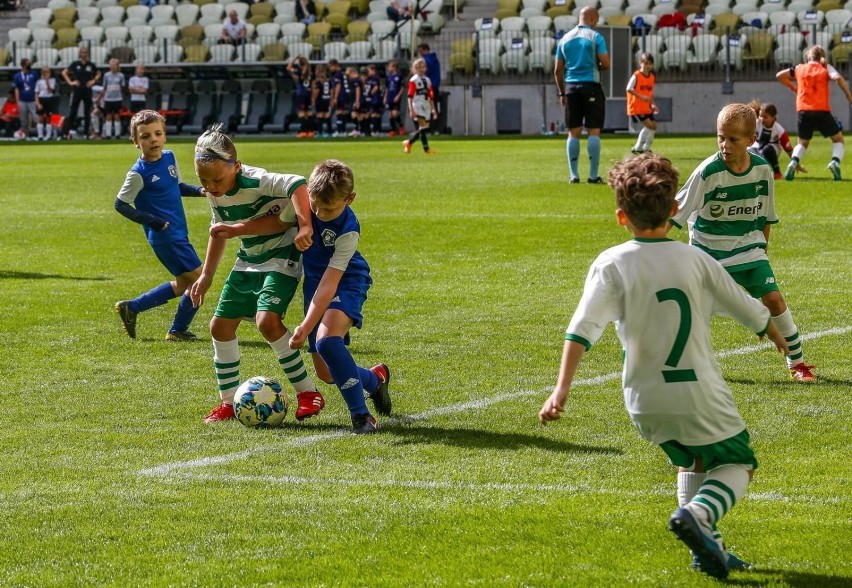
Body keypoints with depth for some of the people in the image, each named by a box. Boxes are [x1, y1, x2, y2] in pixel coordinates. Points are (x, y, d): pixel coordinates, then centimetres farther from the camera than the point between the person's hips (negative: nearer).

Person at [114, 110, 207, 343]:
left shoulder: (169, 157, 5)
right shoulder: (139, 173, -16)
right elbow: (121, 204, -11)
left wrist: (199, 191, 3)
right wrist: (151, 221, -19)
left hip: (178, 233, 9)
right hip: (165, 236, -9)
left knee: (183, 284, 18)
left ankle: (131, 308, 26)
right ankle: (178, 331, 7)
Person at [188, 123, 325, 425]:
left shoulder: (256, 182, -29)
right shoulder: (214, 194, -4)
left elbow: (296, 184, -44)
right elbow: (219, 231, 15)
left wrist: (305, 227, -53)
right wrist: (206, 275, 17)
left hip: (282, 256, -8)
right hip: (248, 261, 8)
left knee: (267, 320, -26)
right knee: (220, 325, 5)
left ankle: (308, 393, -12)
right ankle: (229, 402, 19)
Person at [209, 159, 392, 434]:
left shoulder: (347, 230, -29)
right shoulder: (303, 200, -14)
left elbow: (329, 283, -30)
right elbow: (279, 222, 9)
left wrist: (306, 327, -34)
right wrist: (236, 229, 1)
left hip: (346, 283, -6)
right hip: (313, 281, 6)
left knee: (326, 339, -35)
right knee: (326, 372, 4)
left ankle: (361, 415, -26)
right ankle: (375, 378, 36)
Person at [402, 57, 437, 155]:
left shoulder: (427, 80, 15)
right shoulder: (413, 80, -4)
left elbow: (431, 97, 18)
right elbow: (410, 96, -9)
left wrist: (433, 109, 16)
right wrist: (411, 110, -16)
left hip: (426, 108, 7)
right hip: (417, 107, -7)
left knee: (420, 130, 6)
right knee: (423, 127, -15)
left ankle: (408, 142, 25)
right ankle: (426, 148, -14)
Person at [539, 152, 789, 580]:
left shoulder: (611, 265, -7)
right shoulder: (695, 260, -4)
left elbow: (582, 329, -19)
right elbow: (747, 309, 8)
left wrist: (561, 389, -21)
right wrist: (775, 335, 29)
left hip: (645, 402, 2)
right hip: (699, 394, -2)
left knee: (690, 460, 29)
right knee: (737, 464, 15)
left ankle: (706, 545, 15)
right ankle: (697, 515, -14)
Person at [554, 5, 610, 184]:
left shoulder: (565, 39, 10)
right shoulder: (595, 37, -4)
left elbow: (558, 70, 11)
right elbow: (605, 64, -10)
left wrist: (562, 92, 19)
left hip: (571, 87, 4)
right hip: (591, 86, -4)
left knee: (573, 133, 7)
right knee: (594, 131, -1)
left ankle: (574, 175, 5)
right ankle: (593, 175, -4)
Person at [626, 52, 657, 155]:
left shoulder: (652, 77, 10)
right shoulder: (636, 76, -13)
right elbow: (629, 89, -20)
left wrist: (652, 104, 7)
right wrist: (641, 96, -28)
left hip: (646, 108, 8)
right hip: (636, 107, -8)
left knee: (653, 126, 5)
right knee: (648, 125, -15)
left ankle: (646, 148, 16)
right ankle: (638, 148, -6)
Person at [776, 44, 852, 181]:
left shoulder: (799, 68, 14)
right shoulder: (826, 68, 7)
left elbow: (779, 75, 20)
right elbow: (838, 78, -12)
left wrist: (793, 87, 32)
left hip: (803, 111, 2)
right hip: (822, 111, -2)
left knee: (803, 142, 21)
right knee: (838, 138, 16)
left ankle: (793, 163, -9)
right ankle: (835, 162, -13)